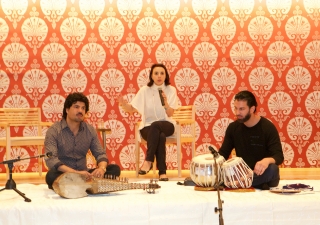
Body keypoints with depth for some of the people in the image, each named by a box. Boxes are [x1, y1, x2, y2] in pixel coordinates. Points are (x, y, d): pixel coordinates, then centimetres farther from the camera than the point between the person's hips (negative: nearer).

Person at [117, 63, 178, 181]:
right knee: (160, 137, -35)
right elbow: (131, 109, -2)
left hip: (166, 125, 0)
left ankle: (148, 161, -35)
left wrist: (165, 102, -26)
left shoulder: (171, 90, 0)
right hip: (148, 127, 0)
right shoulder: (145, 90, 0)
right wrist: (123, 103, -24)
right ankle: (162, 172, -33)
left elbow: (170, 114, -6)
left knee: (155, 125, -36)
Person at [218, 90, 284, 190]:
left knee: (272, 169, -38)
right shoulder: (233, 127, 2)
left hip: (262, 174, -3)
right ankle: (256, 185, -22)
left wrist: (267, 160, -42)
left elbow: (278, 156, -18)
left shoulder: (268, 127, -11)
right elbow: (223, 153, 7)